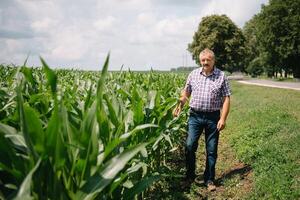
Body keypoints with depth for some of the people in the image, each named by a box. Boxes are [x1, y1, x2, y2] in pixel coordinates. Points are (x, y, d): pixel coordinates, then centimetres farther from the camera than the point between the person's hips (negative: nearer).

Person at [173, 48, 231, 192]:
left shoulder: (221, 76, -1)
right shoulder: (193, 74, 6)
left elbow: (226, 98, -3)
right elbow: (186, 93, 15)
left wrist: (223, 118, -10)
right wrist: (179, 106, 1)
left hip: (213, 117, -1)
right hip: (195, 116, 1)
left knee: (212, 150, 7)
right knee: (190, 146, -4)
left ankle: (209, 180, 22)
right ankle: (190, 176, 16)